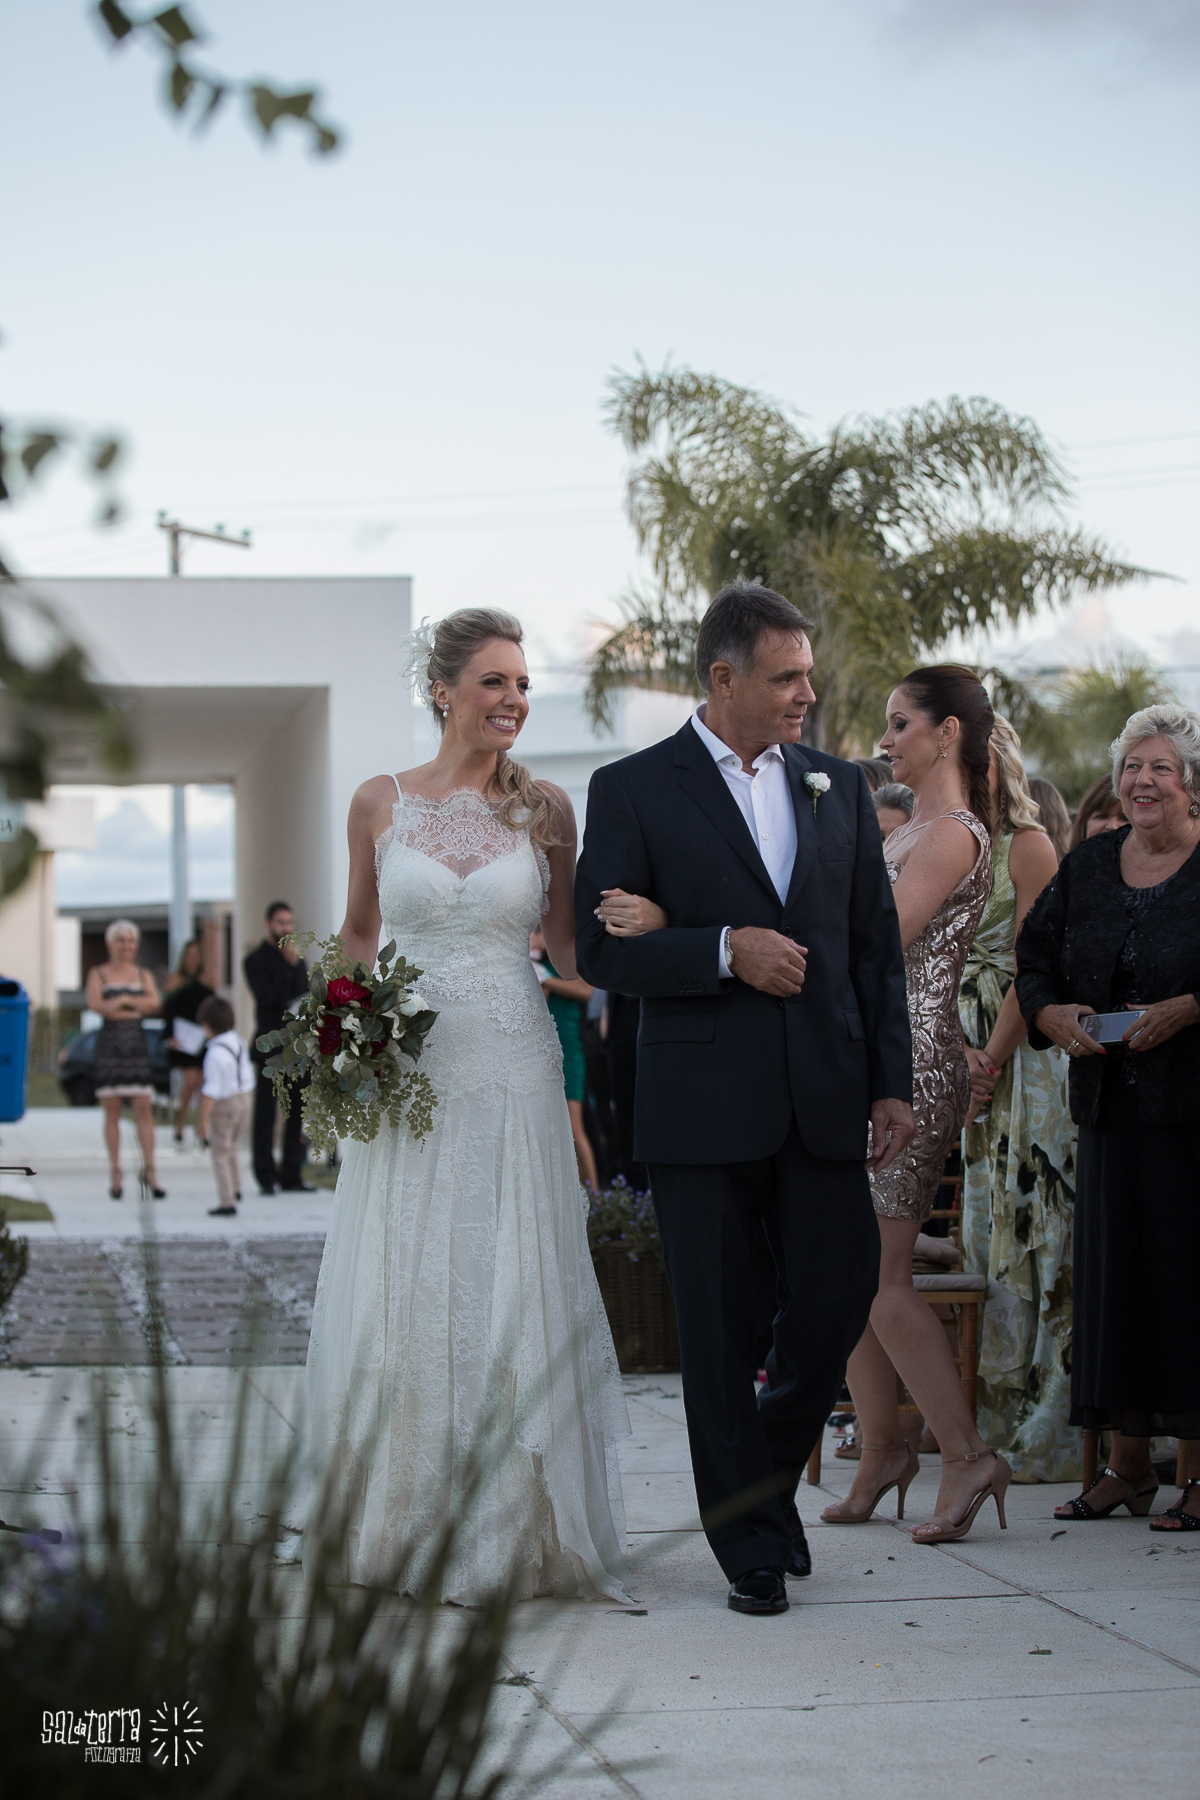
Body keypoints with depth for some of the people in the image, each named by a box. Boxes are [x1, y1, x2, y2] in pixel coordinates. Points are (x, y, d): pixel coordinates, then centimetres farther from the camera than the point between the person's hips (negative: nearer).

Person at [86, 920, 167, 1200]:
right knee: (112, 1110, 0)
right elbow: (95, 1004, -10)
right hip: (109, 1044, -2)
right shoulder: (98, 974, 6)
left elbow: (154, 1002, -4)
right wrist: (136, 1008, -8)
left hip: (137, 1045, 2)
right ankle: (115, 1172, 5)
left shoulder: (143, 975, 14)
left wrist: (119, 1001, -9)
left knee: (144, 1108, -5)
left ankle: (149, 1170, -5)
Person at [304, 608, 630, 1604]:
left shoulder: (546, 808, 4)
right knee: (395, 1300, 2)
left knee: (507, 1295, -1)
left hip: (513, 1073, 0)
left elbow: (567, 940, 13)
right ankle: (396, 1527, 15)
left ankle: (503, 1534, 9)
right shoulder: (380, 803, 4)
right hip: (405, 1073, 0)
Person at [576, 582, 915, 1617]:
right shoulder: (633, 790, -1)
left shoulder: (840, 787, 12)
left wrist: (892, 1085, 6)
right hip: (703, 1103, -3)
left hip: (825, 1099, 4)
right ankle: (751, 1544, 14)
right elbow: (602, 954, -5)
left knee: (840, 1298, 1)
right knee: (721, 1332, 2)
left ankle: (769, 1471, 28)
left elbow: (877, 946, 13)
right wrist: (725, 950, -17)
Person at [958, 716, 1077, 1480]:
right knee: (987, 1235, 9)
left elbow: (1031, 969, -12)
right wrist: (960, 1053, 2)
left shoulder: (1029, 847, -6)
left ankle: (1052, 1433, -3)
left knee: (1035, 1232, -7)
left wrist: (993, 1059, -14)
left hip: (1026, 1057, -7)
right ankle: (1001, 1418, 15)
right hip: (971, 1060, 7)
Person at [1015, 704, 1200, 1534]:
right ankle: (1128, 1465, 16)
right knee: (1113, 1270, 6)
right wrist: (1051, 1013, -3)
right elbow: (1035, 954, 15)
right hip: (1111, 1104, 5)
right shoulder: (1089, 864, 12)